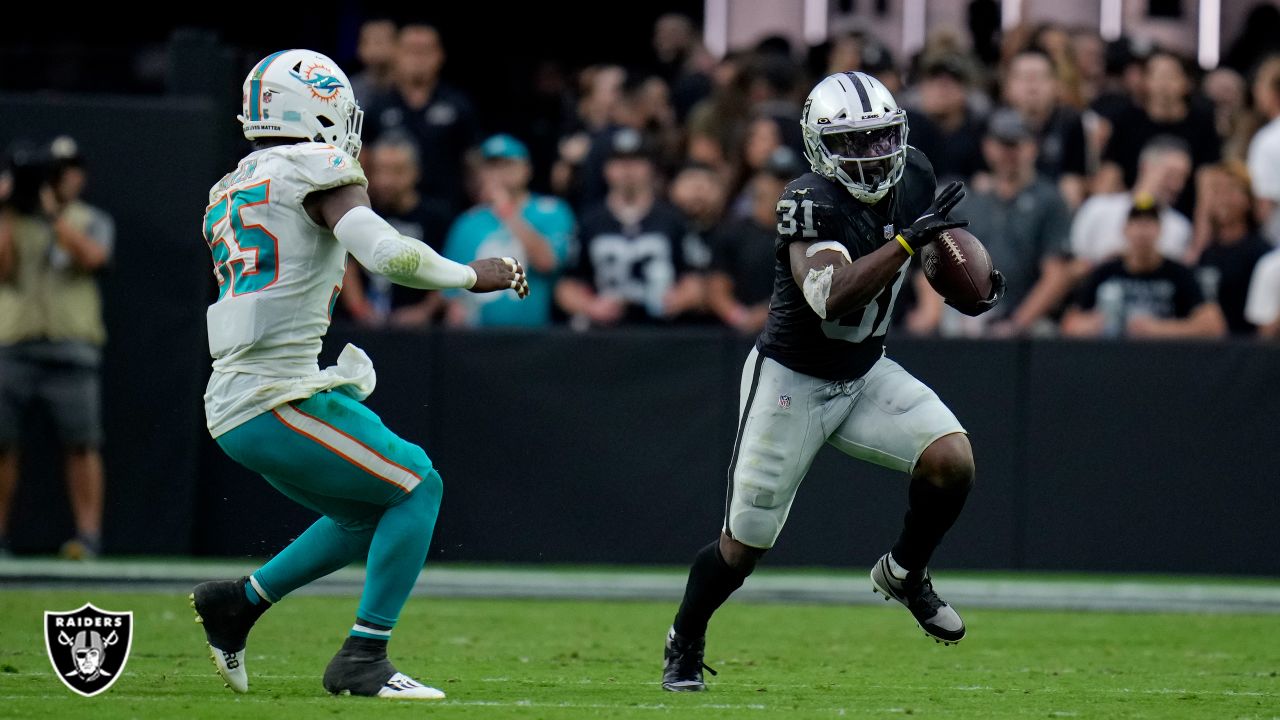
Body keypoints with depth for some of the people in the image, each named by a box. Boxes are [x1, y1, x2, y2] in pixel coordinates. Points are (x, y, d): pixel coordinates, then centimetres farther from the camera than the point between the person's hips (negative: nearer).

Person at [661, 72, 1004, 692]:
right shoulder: (812, 202, -27)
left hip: (865, 374, 5)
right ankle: (684, 643, 30)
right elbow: (831, 297, -42)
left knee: (952, 461, -18)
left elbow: (938, 236, 18)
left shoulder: (911, 177, -6)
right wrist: (908, 239, -44)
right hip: (792, 382, -5)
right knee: (745, 544, 3)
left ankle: (905, 575, 9)